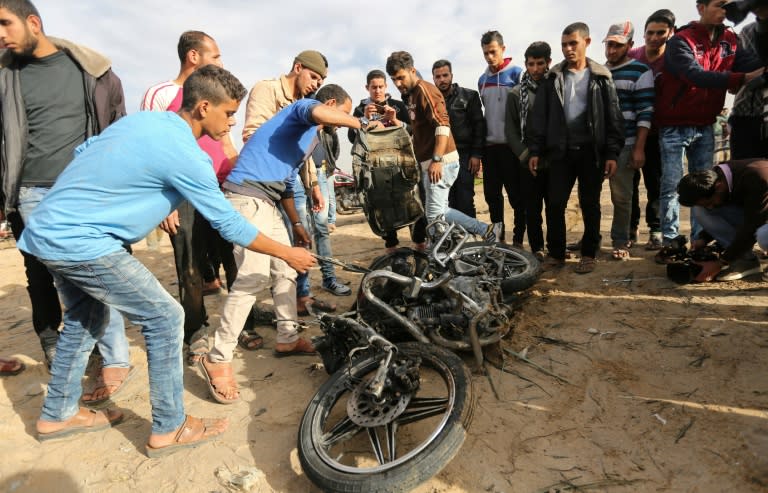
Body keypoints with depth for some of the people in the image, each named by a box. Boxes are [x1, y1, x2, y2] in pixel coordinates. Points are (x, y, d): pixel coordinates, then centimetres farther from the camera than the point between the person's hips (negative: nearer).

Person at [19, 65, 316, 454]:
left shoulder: (143, 118, 6)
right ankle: (169, 430, 9)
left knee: (85, 317, 24)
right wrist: (288, 254, -4)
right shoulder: (186, 155, -19)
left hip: (47, 229, 10)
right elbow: (230, 224, -14)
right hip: (81, 242, -10)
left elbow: (83, 150, 17)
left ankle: (57, 415, 40)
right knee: (165, 318, -4)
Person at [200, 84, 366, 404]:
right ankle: (218, 359, -7)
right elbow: (319, 113, -29)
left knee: (286, 272, 12)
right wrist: (360, 123, -14)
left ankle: (288, 339, 25)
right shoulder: (305, 106, -1)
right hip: (248, 197, -11)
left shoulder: (310, 136, 27)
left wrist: (296, 223, 33)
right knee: (254, 277, -16)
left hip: (266, 202, 11)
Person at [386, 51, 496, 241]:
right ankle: (485, 230, 15)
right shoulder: (413, 94, 20)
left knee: (434, 214, -9)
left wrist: (437, 160, -26)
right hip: (430, 162, 10)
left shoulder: (424, 90, -10)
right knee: (438, 212, 10)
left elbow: (443, 125, -21)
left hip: (440, 163, -10)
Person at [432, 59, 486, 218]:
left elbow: (479, 125, 2)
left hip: (464, 156, -2)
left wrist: (476, 154, -6)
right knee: (446, 203, 3)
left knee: (465, 202, -3)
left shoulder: (469, 96, 6)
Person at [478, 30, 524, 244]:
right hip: (490, 145, 5)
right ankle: (498, 234, 19)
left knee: (516, 194, -1)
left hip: (511, 145, -5)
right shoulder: (482, 80, 15)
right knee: (491, 194, 7)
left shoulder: (516, 74, -1)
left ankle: (518, 238, 8)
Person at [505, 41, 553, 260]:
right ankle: (537, 249, 16)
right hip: (529, 163, 0)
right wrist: (524, 154, -10)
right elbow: (510, 129, 1)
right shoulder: (517, 93, 5)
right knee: (532, 209, 5)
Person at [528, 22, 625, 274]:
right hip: (560, 151, 1)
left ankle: (589, 254, 17)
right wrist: (535, 150, 0)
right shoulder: (553, 78, 8)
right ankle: (556, 253, 13)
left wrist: (612, 153, -6)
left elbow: (613, 117, 2)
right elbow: (540, 116, 7)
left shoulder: (601, 77, 5)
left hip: (591, 151, -1)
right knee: (555, 203, 0)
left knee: (590, 205, 5)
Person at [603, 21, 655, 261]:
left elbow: (645, 113, -6)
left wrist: (639, 148, -13)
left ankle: (621, 241, 9)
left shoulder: (640, 71, 0)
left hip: (624, 145, -5)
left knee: (621, 196, -3)